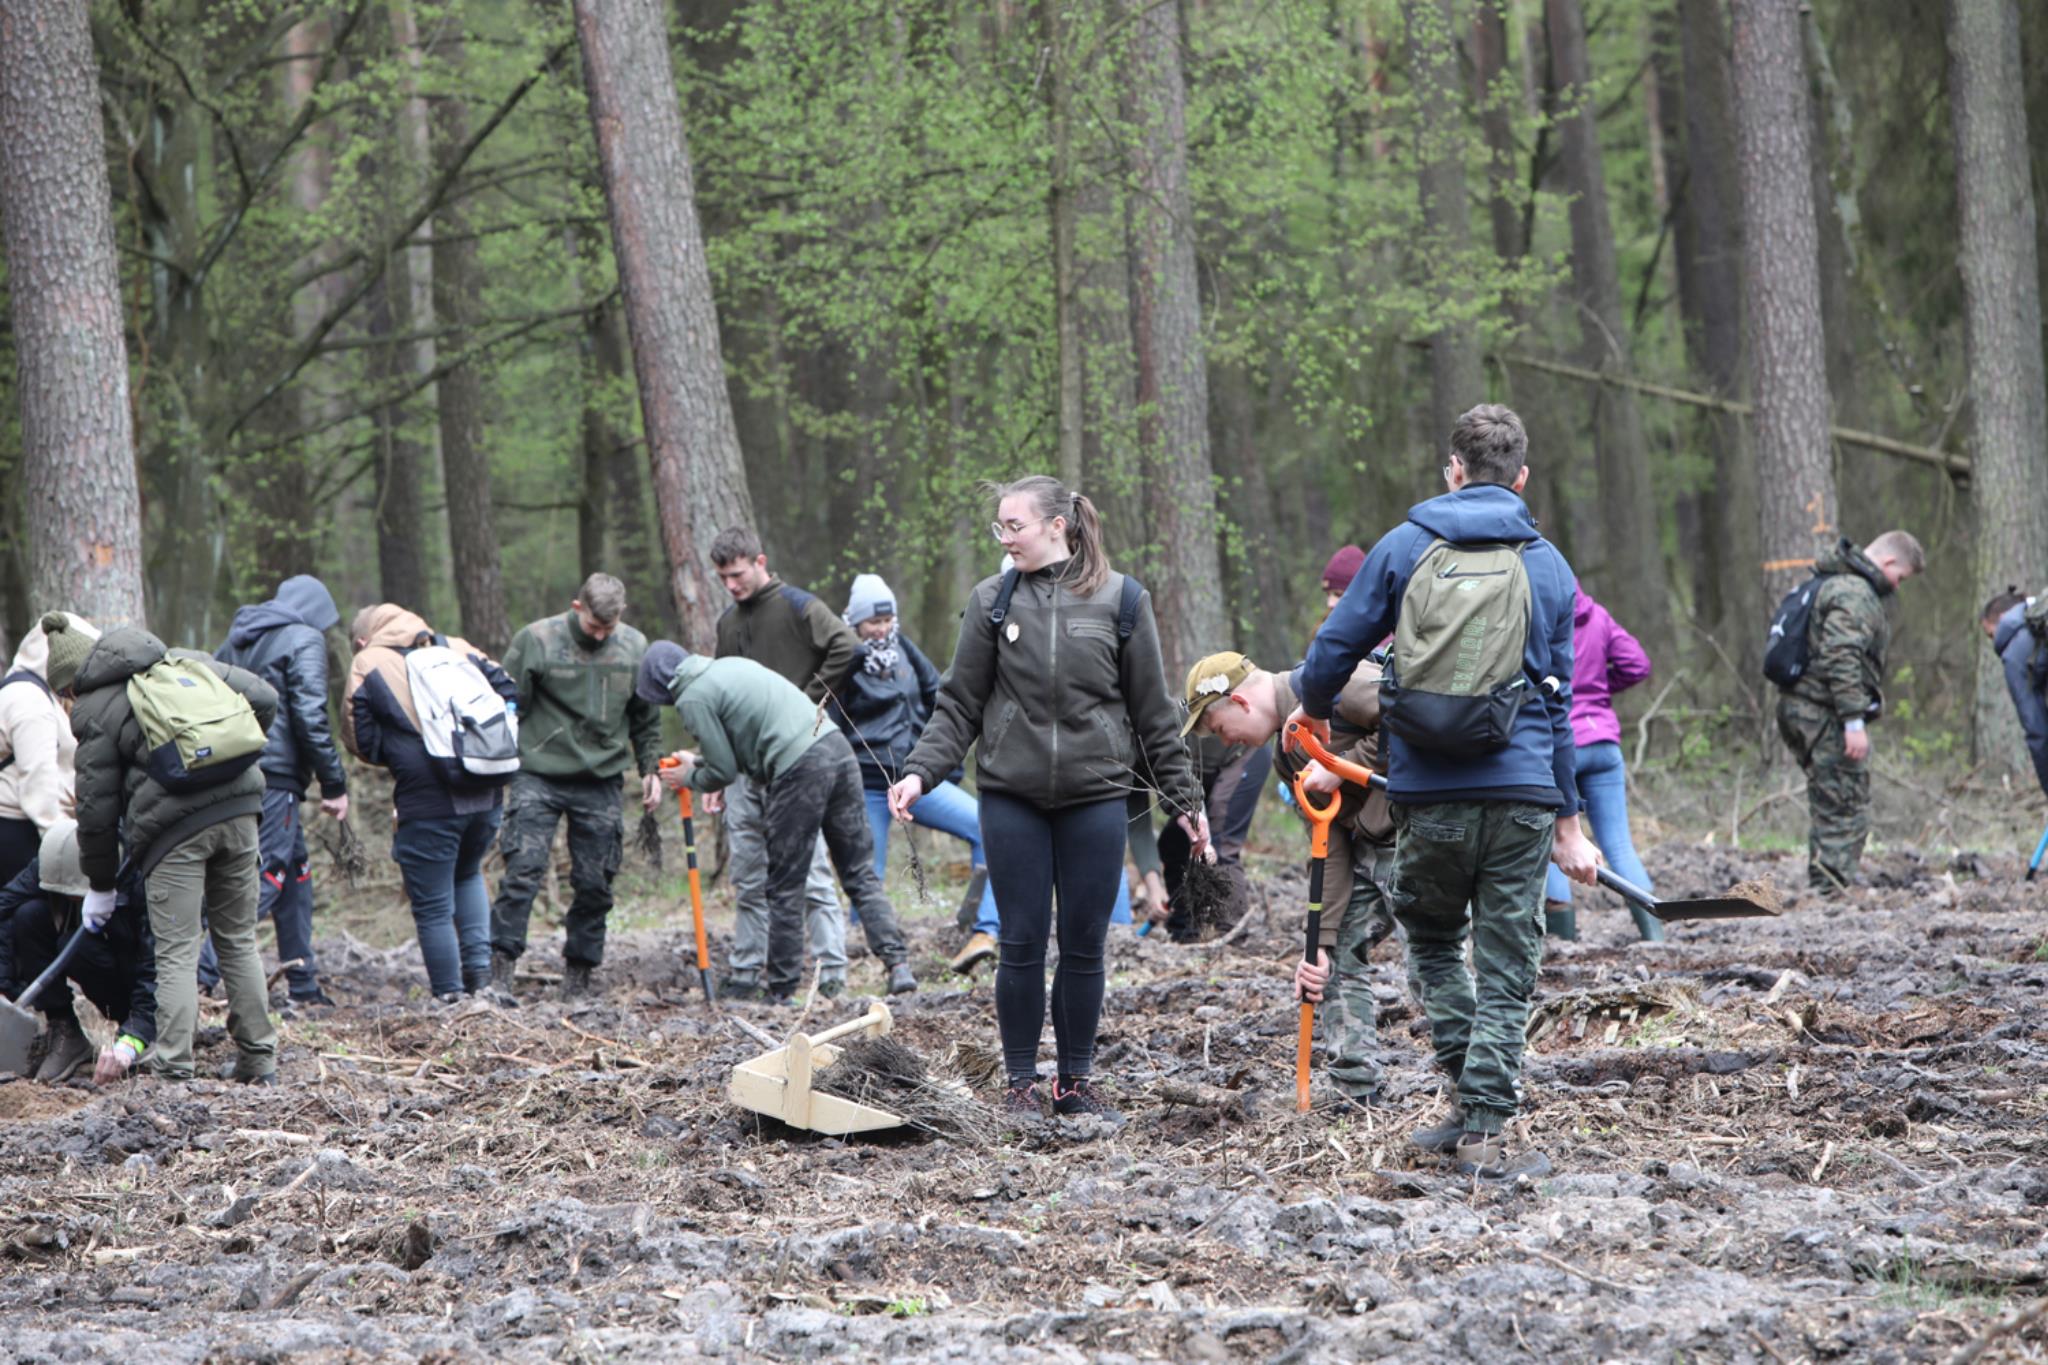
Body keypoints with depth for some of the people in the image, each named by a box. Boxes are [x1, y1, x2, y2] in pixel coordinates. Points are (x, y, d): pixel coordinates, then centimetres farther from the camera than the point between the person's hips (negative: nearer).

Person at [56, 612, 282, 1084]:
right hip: (238, 808, 5)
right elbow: (263, 699, 12)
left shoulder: (95, 712, 3)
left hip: (173, 825, -5)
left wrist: (100, 885, 15)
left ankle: (174, 1071, -8)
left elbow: (97, 806, 4)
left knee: (177, 952, -1)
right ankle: (259, 1061, 19)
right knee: (238, 940, 16)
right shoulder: (183, 662, 16)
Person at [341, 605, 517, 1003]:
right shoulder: (458, 649, 12)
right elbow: (508, 692, 7)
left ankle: (449, 996, 8)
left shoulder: (367, 665, 2)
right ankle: (479, 967, 14)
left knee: (433, 906, 6)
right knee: (468, 875, 28)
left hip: (427, 802, -5)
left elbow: (358, 739, 2)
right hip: (486, 795, 5)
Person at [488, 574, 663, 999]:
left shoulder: (634, 648, 5)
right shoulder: (535, 641, -5)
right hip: (539, 776, -3)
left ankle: (578, 977, 13)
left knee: (594, 884, 4)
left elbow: (646, 718, 17)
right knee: (523, 871, -13)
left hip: (601, 782, 3)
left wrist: (650, 768, 13)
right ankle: (500, 969, -11)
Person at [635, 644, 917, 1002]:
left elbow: (725, 771, 0)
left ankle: (782, 989, 9)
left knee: (786, 888, 3)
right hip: (836, 745, 8)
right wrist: (699, 760, 35)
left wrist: (690, 779, 19)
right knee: (861, 874, 7)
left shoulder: (693, 699, -2)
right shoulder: (730, 665, 23)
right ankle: (897, 963, -4)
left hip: (799, 771, -8)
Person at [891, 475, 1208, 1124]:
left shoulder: (1121, 601, 2)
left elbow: (1154, 713, 7)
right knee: (1022, 944, 1)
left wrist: (1186, 800, 8)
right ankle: (1020, 1083, 10)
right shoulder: (993, 600, 4)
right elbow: (959, 705, 6)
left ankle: (1076, 1080, 16)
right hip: (1012, 798, 0)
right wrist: (920, 772, -7)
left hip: (1096, 797, 0)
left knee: (1084, 946, 4)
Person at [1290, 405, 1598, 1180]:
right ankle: (1485, 1131, -1)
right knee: (1505, 969, 4)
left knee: (1433, 940, 19)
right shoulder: (1546, 565, 6)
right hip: (1520, 795, 0)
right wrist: (1568, 821, 15)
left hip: (1427, 795, 0)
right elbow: (1558, 702, 10)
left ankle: (1471, 1101, 7)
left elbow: (1335, 648, 4)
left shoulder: (1405, 548, 3)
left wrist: (1313, 710, 26)